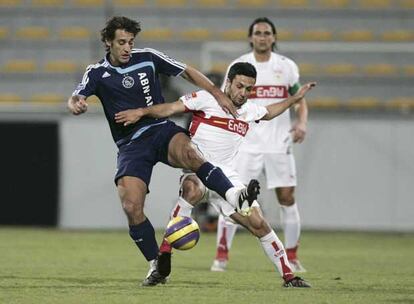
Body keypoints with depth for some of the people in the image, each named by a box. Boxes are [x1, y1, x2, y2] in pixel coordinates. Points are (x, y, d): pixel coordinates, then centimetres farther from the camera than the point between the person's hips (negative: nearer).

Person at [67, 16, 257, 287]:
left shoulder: (148, 58, 5)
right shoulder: (97, 73, 3)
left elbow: (188, 72, 11)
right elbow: (76, 98, -11)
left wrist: (217, 93, 0)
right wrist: (76, 105, -37)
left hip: (161, 130, 0)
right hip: (131, 145, 1)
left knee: (188, 153, -37)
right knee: (131, 207, -16)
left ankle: (232, 194, -51)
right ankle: (156, 265, 0)